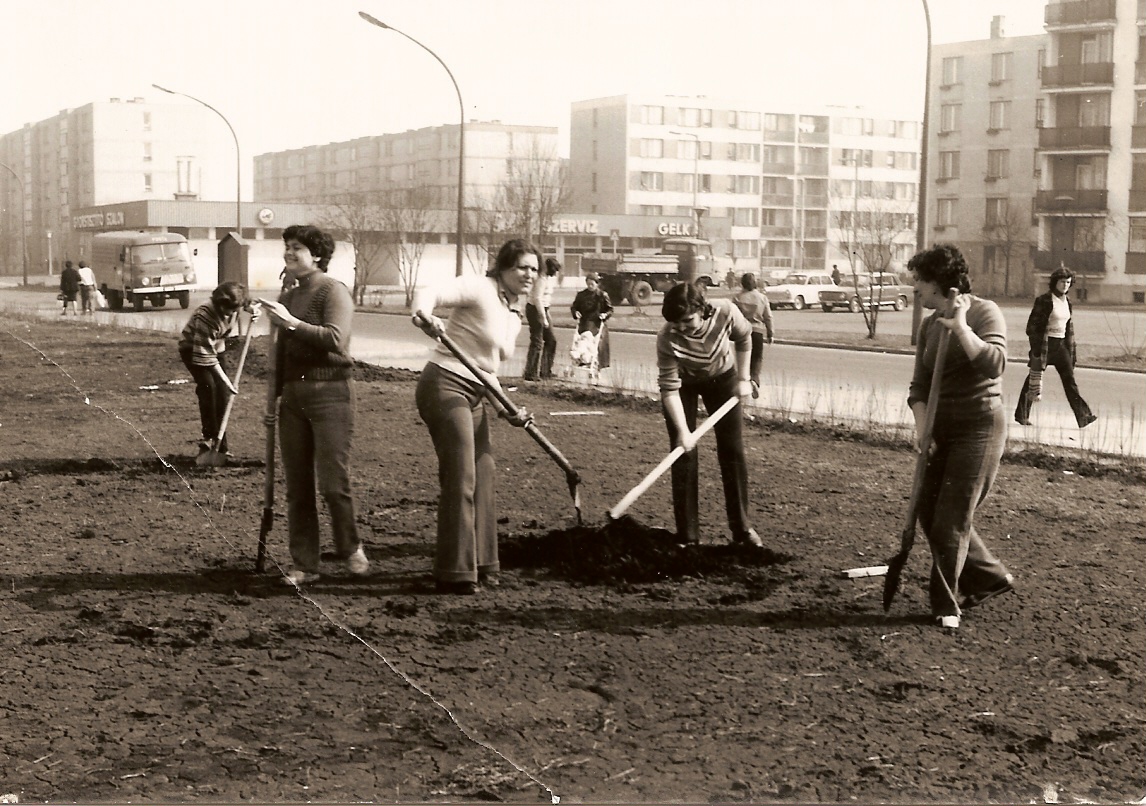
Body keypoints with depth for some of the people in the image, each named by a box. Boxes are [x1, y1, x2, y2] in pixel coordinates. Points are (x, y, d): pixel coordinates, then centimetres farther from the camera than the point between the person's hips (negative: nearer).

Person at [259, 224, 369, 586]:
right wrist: (274, 397, 22)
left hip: (330, 393, -7)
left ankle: (351, 549, 13)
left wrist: (292, 323, -21)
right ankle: (304, 565, 12)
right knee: (297, 487, 6)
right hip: (293, 394, 7)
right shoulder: (286, 297, 18)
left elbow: (335, 339, -20)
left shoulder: (333, 291, -4)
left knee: (333, 482, -9)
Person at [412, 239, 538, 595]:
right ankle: (455, 574, -4)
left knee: (485, 478, 13)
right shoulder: (480, 289, -9)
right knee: (460, 479, -10)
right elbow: (428, 292, -25)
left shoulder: (514, 315, 16)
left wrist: (505, 409, 4)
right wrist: (424, 312, -48)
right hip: (446, 385, -9)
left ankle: (480, 565, 25)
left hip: (475, 395, 9)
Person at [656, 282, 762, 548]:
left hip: (722, 377, 2)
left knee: (733, 451, 2)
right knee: (684, 453, -7)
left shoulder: (726, 313, -33)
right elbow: (669, 387, -30)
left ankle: (742, 528, 13)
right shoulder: (667, 338, -37)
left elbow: (744, 337, -9)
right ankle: (687, 534, 0)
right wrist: (682, 430, -35)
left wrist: (743, 378, -6)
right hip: (683, 382, -2)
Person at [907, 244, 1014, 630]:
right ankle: (990, 577, 26)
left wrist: (960, 326, -26)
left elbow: (994, 365, -26)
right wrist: (921, 427, -7)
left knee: (952, 518, -6)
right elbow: (920, 385, 7)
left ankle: (946, 605, 7)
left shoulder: (984, 312, -10)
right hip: (943, 426, 7)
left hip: (979, 426, -7)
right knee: (929, 511, 8)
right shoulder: (929, 325, 9)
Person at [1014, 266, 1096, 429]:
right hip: (1045, 343, -6)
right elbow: (1032, 325, -12)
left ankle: (1083, 416, -6)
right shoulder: (1044, 300, -10)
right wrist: (1036, 347, -17)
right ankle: (1021, 415, 13)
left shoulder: (1067, 301, 11)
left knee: (1069, 379, -1)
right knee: (1034, 377, 2)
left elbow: (1069, 326, 17)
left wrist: (1071, 351, 15)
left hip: (1061, 344, 6)